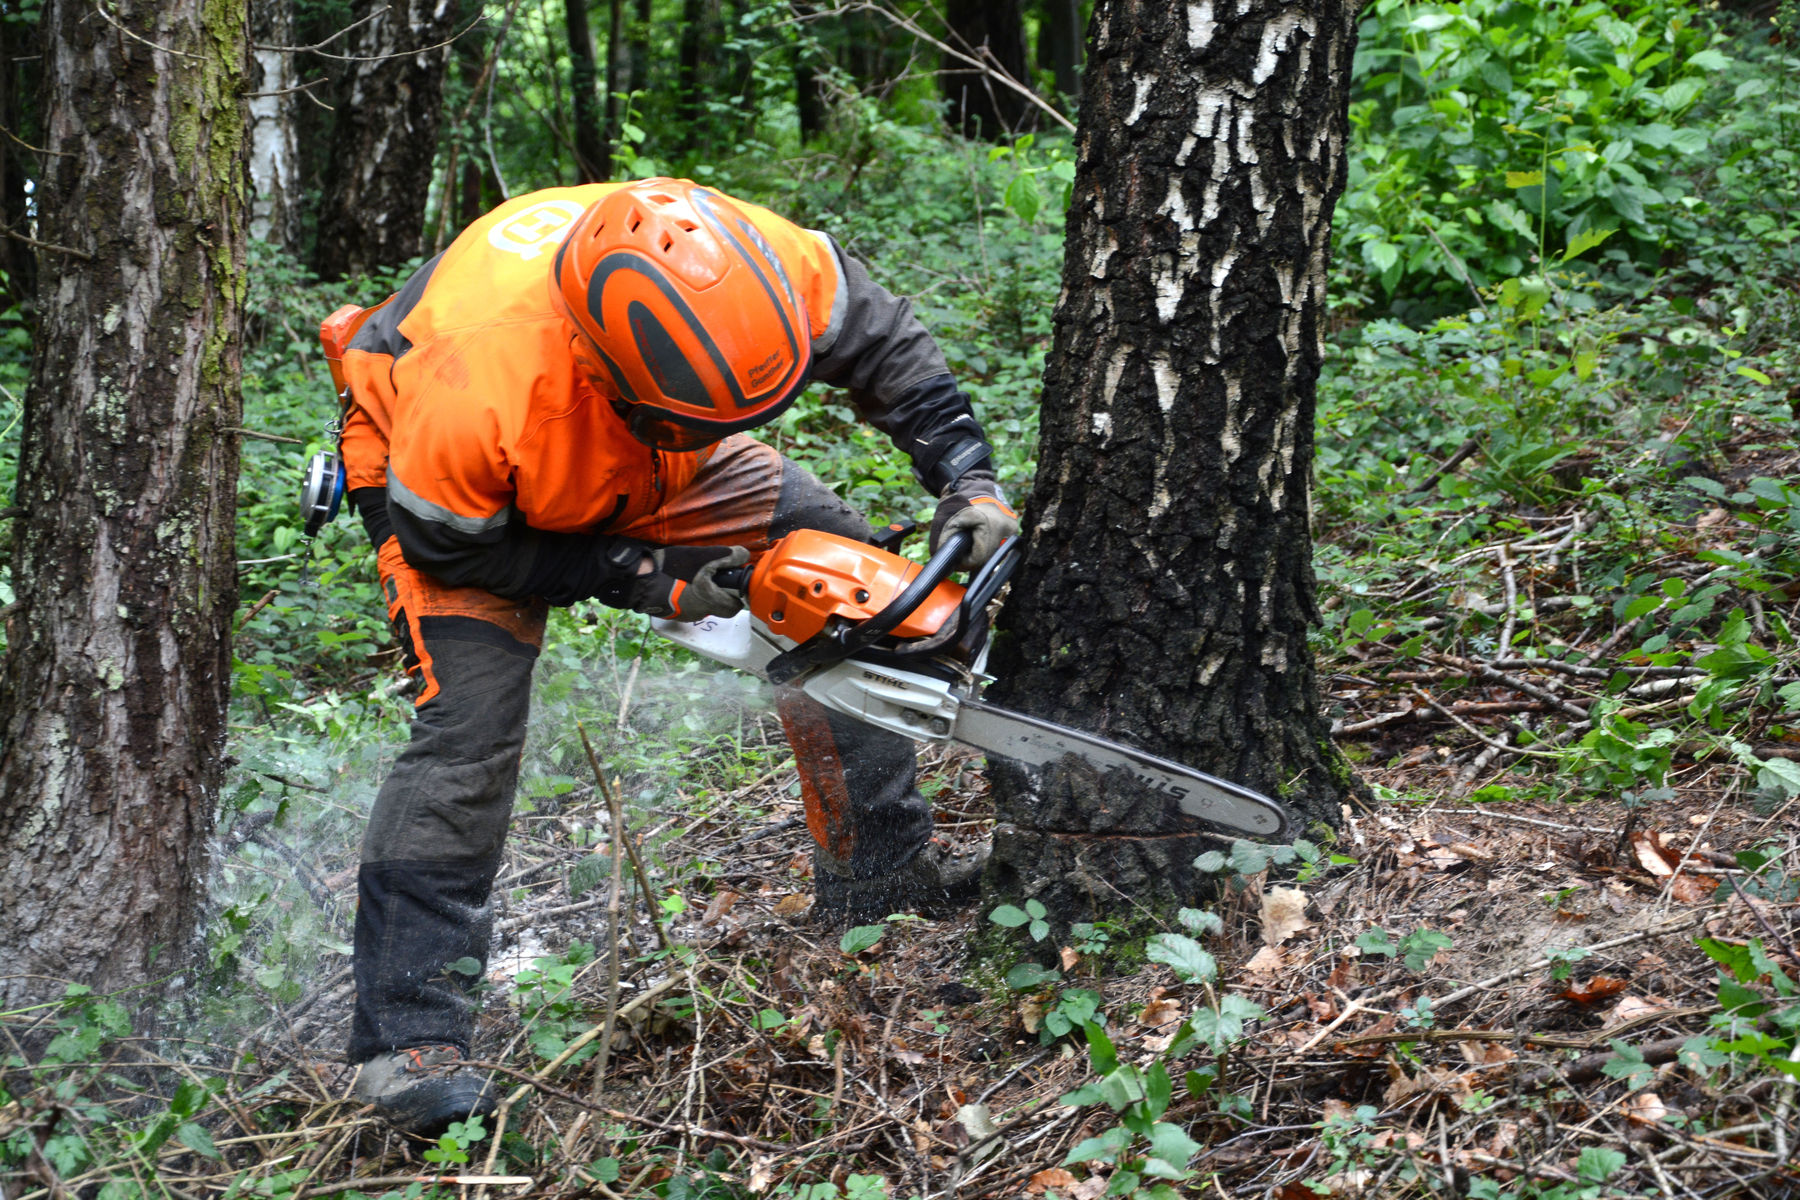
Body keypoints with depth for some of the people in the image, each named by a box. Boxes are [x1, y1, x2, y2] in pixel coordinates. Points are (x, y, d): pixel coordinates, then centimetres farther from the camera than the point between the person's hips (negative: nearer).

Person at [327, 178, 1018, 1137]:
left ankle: (878, 862, 16)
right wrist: (641, 579, -27)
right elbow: (447, 542, -26)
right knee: (468, 726, -22)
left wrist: (969, 480, -21)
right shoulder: (481, 385, -46)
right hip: (440, 482, -5)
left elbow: (882, 340, -14)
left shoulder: (753, 269, -35)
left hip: (646, 463, 6)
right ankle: (407, 1040, -13)